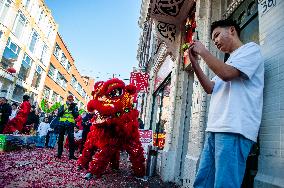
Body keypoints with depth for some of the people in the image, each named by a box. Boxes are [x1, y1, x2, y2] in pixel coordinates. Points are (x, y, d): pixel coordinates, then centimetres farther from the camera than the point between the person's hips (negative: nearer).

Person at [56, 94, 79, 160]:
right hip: (62, 124, 2)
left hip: (70, 124, -2)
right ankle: (59, 153, 20)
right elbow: (59, 114, 2)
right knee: (60, 139, 8)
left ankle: (71, 155, -4)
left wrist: (73, 109, -15)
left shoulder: (75, 107, 9)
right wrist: (63, 110, -13)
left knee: (71, 139, -7)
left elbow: (76, 115, -4)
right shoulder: (63, 106, 12)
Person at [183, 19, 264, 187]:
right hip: (215, 129, 8)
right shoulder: (229, 60, 30)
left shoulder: (251, 48, 6)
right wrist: (194, 62, 15)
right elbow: (210, 88, 20)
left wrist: (203, 51, -1)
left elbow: (227, 74, -13)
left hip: (234, 129, -8)